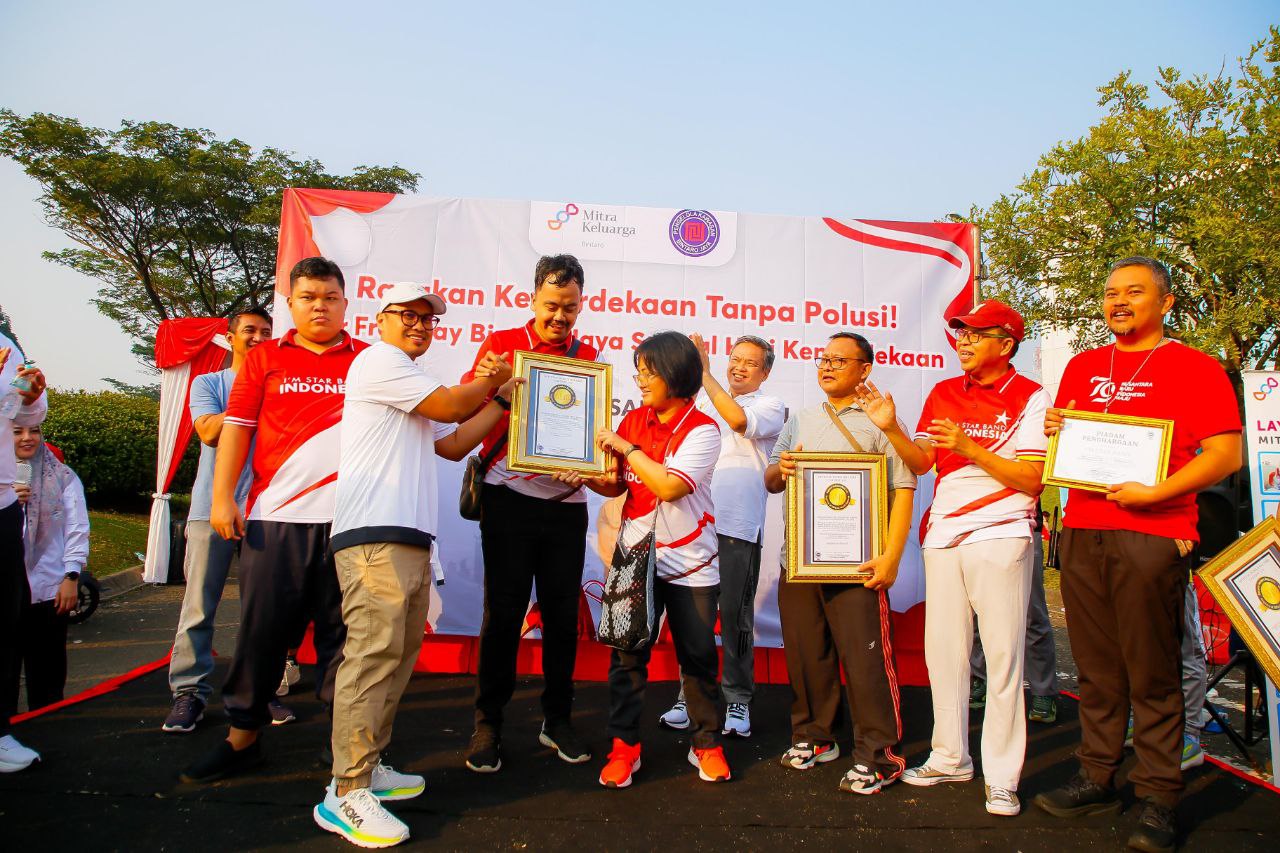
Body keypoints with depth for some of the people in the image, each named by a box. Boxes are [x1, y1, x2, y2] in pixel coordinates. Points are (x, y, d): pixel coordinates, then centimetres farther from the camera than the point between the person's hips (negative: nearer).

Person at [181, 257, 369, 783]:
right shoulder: (265, 358, 11)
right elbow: (237, 428, 6)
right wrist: (223, 497, -1)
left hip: (347, 516, 0)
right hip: (276, 515, 1)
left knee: (342, 630, 6)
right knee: (263, 626, 8)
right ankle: (242, 737, 23)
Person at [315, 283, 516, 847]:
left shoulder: (412, 386, 28)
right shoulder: (378, 360, -1)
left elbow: (452, 444, 20)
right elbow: (449, 406, -7)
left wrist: (500, 399, 16)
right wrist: (493, 380, 11)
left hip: (411, 536, 10)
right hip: (374, 533, -10)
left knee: (399, 652, 10)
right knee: (374, 651, -13)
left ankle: (368, 764, 18)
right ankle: (347, 794, -9)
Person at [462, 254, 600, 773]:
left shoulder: (588, 357, 9)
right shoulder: (500, 345, 5)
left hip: (566, 502, 2)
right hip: (509, 497, -2)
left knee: (563, 612, 7)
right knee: (504, 611, 1)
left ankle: (557, 720, 23)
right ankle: (488, 723, 17)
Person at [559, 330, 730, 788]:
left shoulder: (702, 429, -11)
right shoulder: (633, 420, 5)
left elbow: (669, 486, -23)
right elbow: (619, 484, 10)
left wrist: (626, 447, -16)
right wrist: (588, 478, -10)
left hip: (690, 561, -3)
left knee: (698, 655, 6)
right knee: (628, 652, 2)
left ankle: (706, 742, 24)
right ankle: (624, 744, 17)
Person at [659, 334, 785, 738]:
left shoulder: (770, 406, 5)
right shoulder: (705, 403, 19)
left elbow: (739, 421, -16)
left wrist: (704, 373, -16)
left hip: (738, 527, -4)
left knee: (735, 616, 2)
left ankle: (738, 700, 16)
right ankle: (691, 694, 19)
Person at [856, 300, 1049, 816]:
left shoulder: (1029, 398, -3)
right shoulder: (942, 394, 12)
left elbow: (1031, 478, -9)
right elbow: (920, 463, 9)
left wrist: (969, 448, -17)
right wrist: (891, 428, -7)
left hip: (1001, 536, -5)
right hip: (943, 536, 5)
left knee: (1002, 654, -1)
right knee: (943, 650, 9)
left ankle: (1002, 776, 10)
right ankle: (950, 758, 24)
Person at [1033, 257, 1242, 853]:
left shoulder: (1195, 368, 1)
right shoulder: (1081, 367, 17)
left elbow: (1226, 454, -7)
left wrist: (1154, 493, -18)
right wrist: (1054, 431, 3)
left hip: (1152, 534, -5)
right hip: (1081, 532, 5)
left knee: (1152, 673, 0)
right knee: (1096, 668, 10)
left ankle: (1158, 798, 11)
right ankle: (1097, 779, 21)